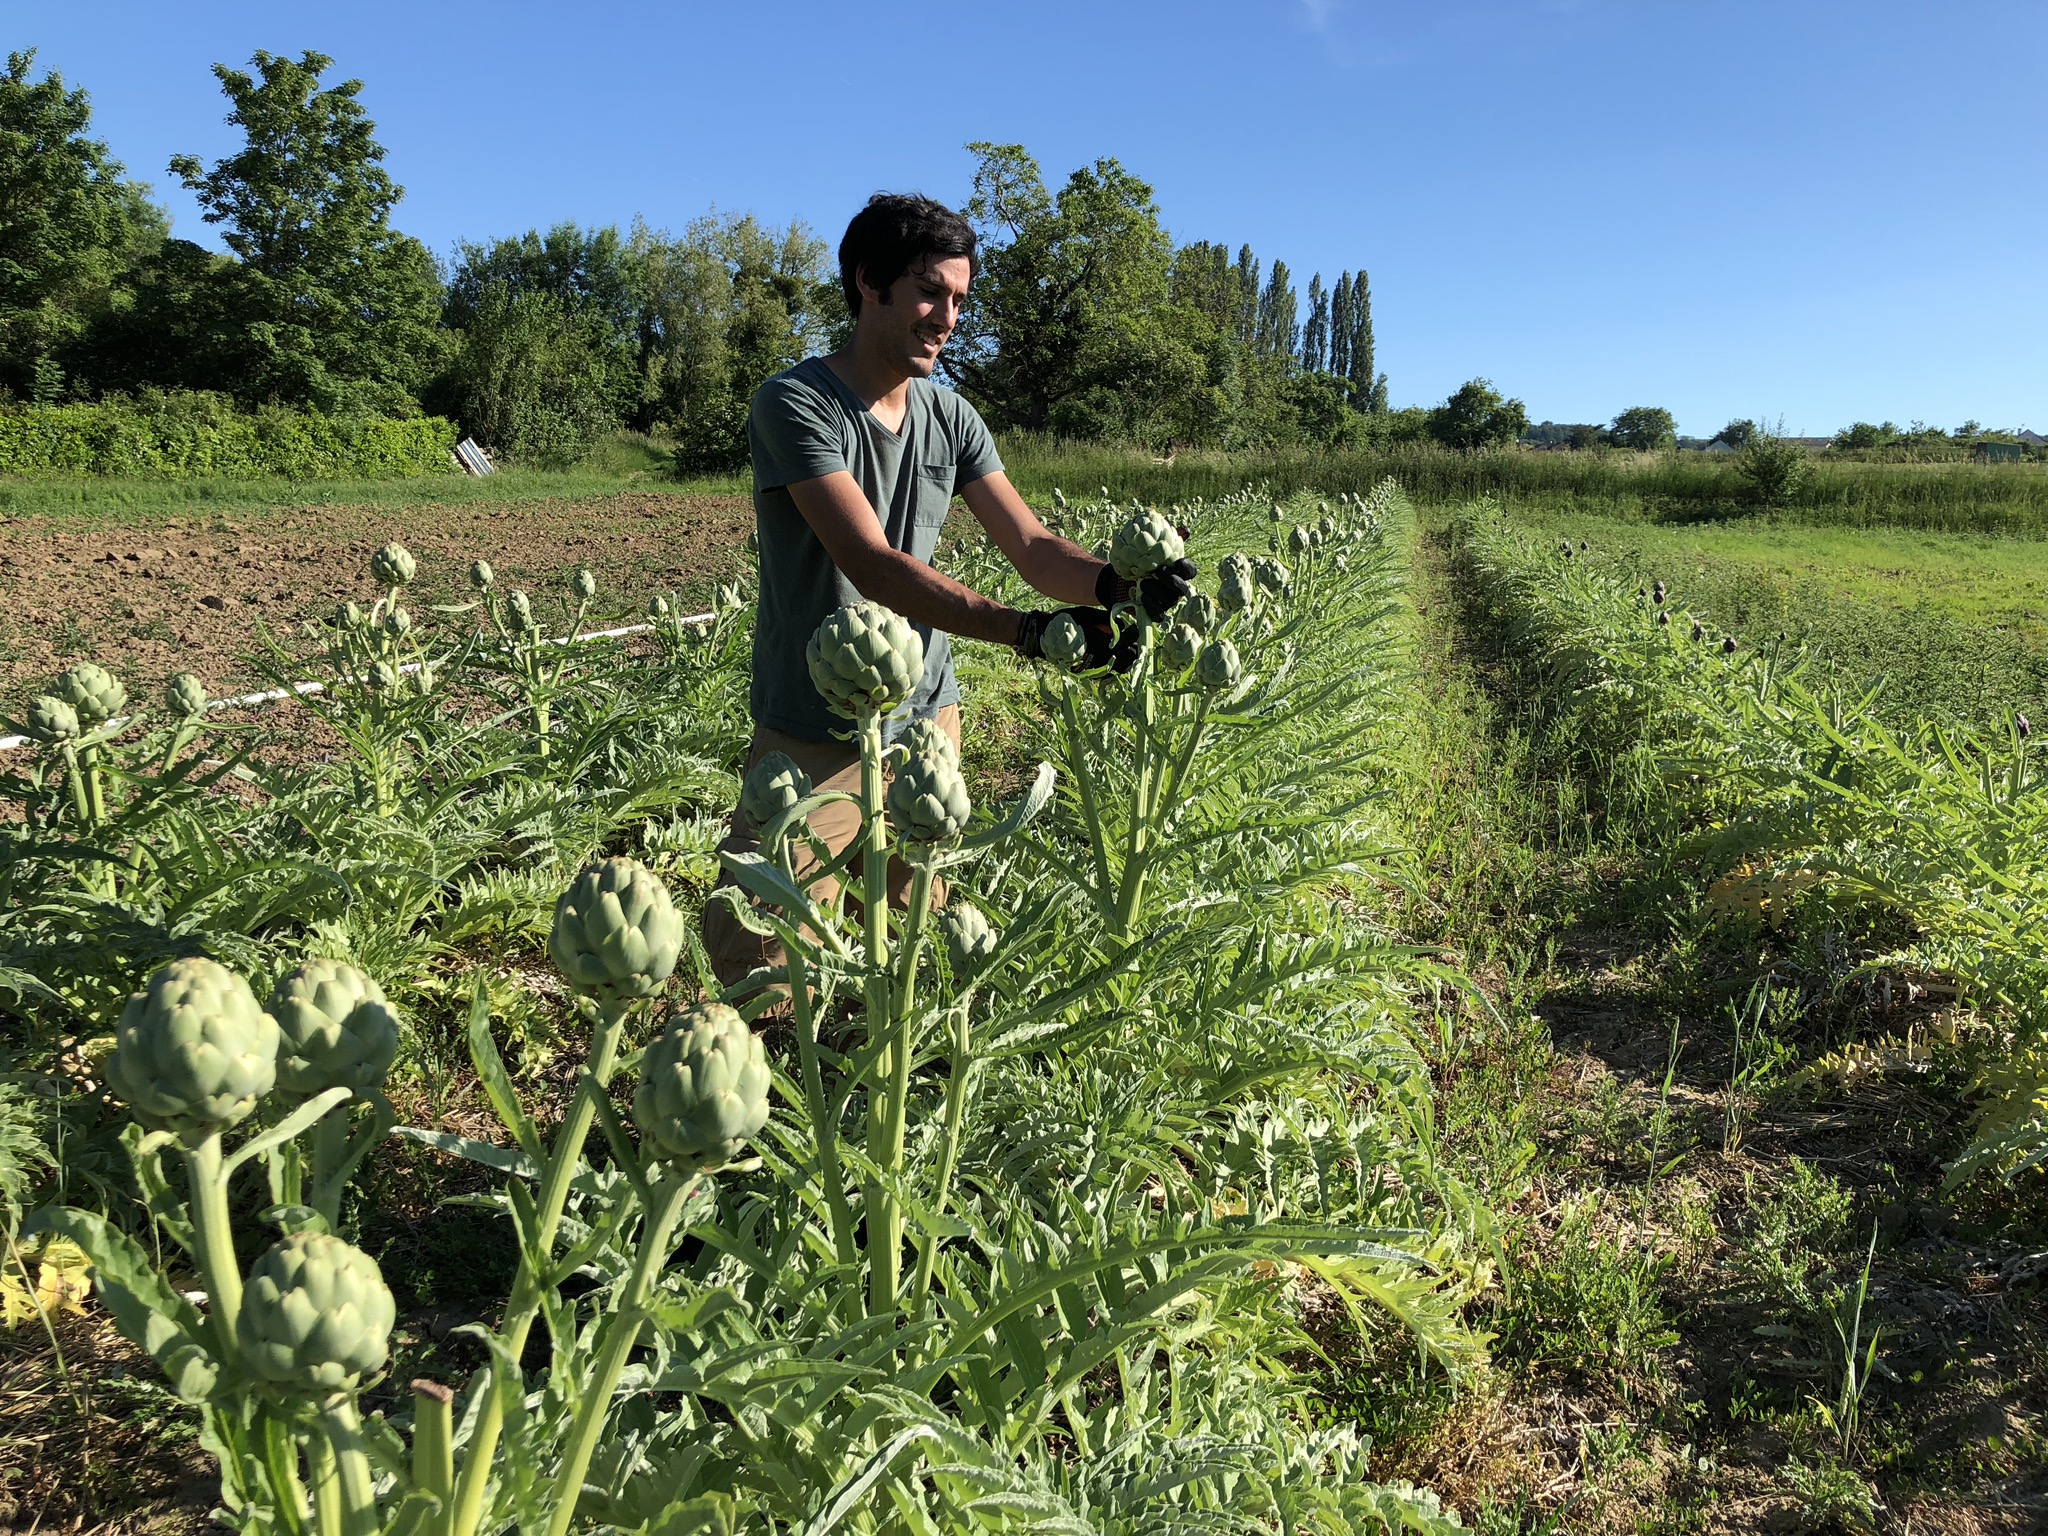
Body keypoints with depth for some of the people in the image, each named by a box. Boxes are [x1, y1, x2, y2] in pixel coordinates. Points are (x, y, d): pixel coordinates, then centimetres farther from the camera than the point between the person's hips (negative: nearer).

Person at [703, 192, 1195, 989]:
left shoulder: (951, 417, 4)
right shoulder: (795, 403, -15)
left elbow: (1033, 548, -2)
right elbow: (872, 564, -27)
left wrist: (1119, 586, -25)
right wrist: (1027, 629, -37)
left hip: (927, 722, 5)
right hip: (816, 741, -5)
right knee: (760, 960, -1)